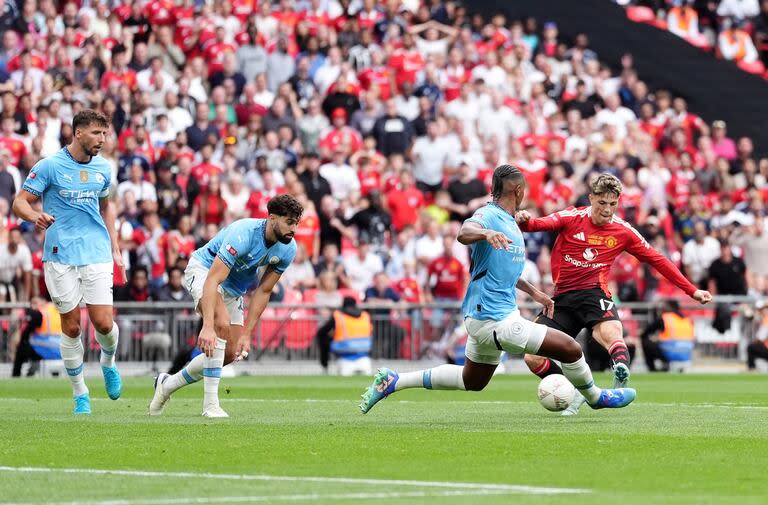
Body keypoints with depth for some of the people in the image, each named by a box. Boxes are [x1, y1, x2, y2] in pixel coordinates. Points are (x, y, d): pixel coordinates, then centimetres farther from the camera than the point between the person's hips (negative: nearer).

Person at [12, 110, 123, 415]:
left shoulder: (103, 168, 9)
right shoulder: (49, 166, -5)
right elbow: (19, 203, -5)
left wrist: (115, 249, 20)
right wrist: (34, 216, -27)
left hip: (97, 255, 3)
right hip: (61, 257, -3)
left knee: (104, 324, -8)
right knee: (71, 327, 0)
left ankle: (108, 363, 26)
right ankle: (80, 394, 14)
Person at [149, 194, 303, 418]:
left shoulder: (288, 249, -15)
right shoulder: (243, 234, -36)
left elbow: (263, 291, -8)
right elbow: (212, 281, -41)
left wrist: (247, 335, -13)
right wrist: (207, 326, -51)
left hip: (234, 287, 7)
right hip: (204, 269, -7)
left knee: (230, 354, 1)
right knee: (221, 324, -34)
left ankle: (167, 385, 21)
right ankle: (210, 403, -30)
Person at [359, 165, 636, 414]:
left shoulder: (510, 223, 16)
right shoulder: (489, 215, -15)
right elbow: (464, 233, -38)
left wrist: (533, 292, 31)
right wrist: (486, 233, -59)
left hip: (485, 316, 11)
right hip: (494, 319, -11)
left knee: (472, 381, 24)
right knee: (571, 349, -8)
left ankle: (393, 381, 23)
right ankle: (596, 397, 19)